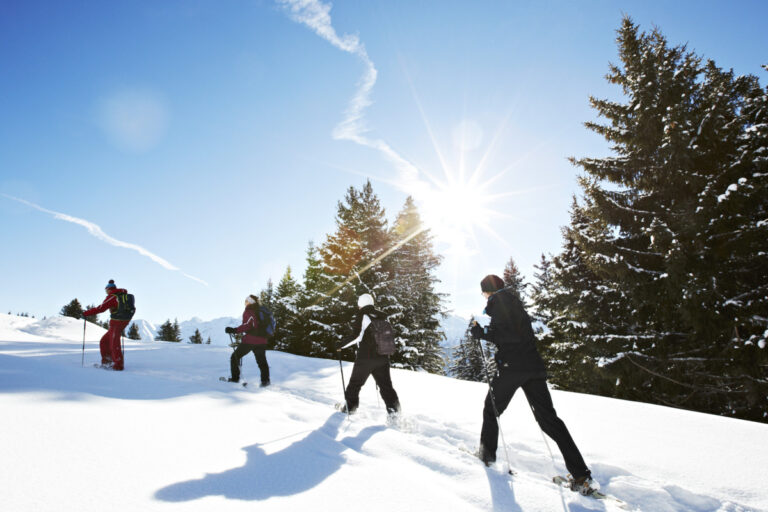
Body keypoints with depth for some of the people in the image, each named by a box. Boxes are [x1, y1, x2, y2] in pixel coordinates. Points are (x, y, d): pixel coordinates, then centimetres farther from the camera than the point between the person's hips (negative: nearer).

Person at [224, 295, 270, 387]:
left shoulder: (249, 311, -5)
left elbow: (247, 325, -17)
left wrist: (234, 330, -18)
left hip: (249, 340, -6)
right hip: (262, 340, 6)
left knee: (235, 357, 9)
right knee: (262, 361, 14)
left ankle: (235, 378, 8)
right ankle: (265, 380, 5)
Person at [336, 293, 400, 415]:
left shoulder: (362, 316, -9)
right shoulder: (381, 316, 8)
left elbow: (357, 336, -18)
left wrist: (342, 345, -8)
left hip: (365, 357, -5)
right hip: (383, 357, 5)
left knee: (355, 383, 14)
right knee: (385, 385, 10)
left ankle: (350, 406, 25)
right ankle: (393, 408, 0)